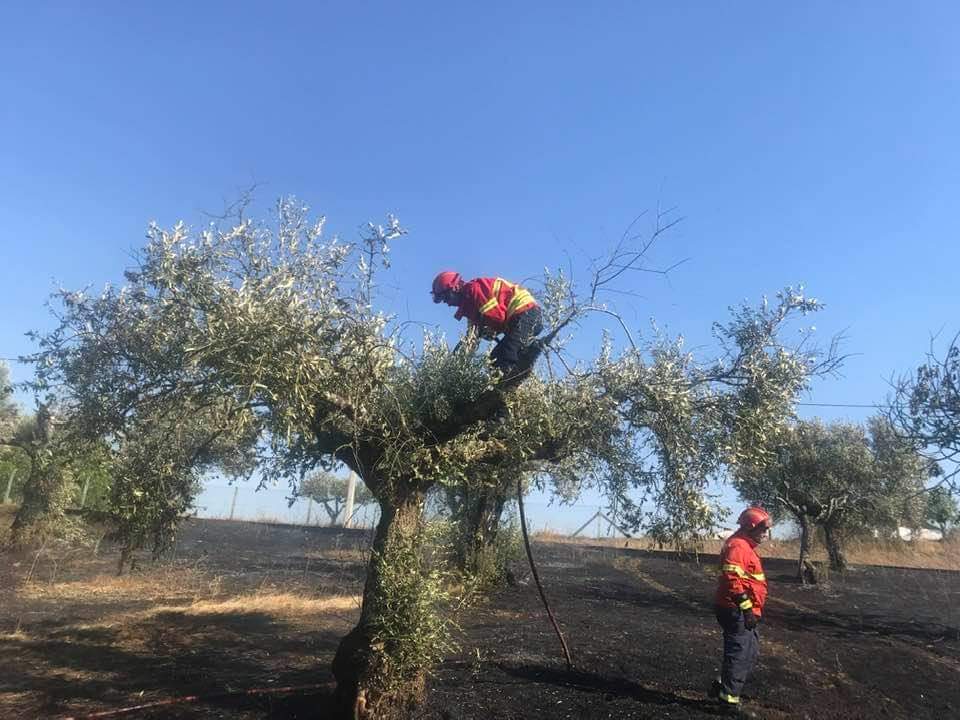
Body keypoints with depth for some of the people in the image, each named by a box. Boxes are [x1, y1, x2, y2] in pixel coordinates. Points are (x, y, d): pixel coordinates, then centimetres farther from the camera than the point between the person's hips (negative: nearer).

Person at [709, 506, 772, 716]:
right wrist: (747, 609, -25)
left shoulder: (747, 547, 17)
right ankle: (729, 699, 9)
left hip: (746, 612, 11)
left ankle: (721, 686, 26)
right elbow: (733, 581, -26)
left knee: (751, 653, 18)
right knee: (739, 655, -2)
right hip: (737, 612, -11)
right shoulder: (737, 546, -18)